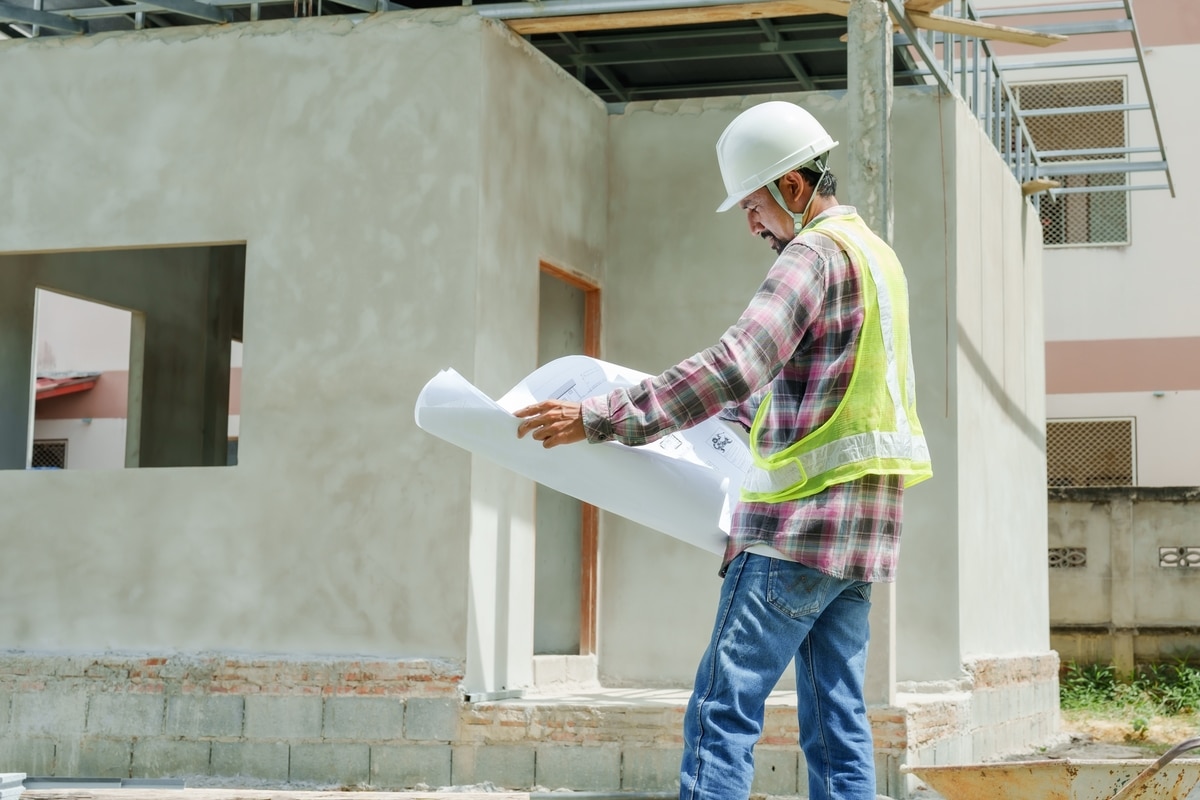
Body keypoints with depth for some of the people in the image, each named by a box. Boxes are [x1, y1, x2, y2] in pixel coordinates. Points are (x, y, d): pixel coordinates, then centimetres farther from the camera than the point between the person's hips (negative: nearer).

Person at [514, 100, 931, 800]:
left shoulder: (816, 252, -10)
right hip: (858, 529, 10)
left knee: (724, 710, -10)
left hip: (798, 523, -10)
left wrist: (601, 417, -25)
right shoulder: (876, 253, 20)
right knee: (838, 723, 8)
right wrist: (739, 412, 34)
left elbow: (735, 366, -24)